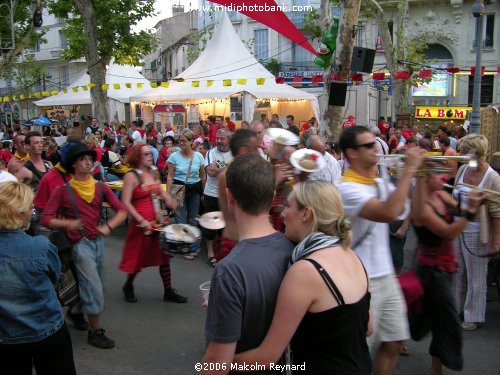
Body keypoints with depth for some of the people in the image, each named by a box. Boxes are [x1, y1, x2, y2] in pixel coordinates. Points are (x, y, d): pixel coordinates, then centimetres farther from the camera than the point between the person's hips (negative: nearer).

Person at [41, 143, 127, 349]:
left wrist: (109, 226, -18)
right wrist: (67, 223, -25)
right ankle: (95, 332, 12)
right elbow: (45, 219, -9)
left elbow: (121, 210, -1)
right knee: (95, 290, -5)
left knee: (93, 287, 19)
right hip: (80, 244, -5)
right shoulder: (63, 190, -9)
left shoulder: (100, 187, 2)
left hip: (98, 241, 5)